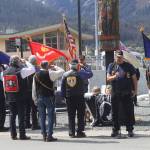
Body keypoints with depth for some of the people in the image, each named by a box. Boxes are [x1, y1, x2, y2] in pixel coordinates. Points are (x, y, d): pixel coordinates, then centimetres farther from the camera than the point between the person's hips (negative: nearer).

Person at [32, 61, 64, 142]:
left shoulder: (36, 75, 6)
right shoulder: (49, 73, -9)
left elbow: (34, 88, 9)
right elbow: (62, 71, -4)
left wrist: (35, 98, 15)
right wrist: (54, 67, 10)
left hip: (39, 98, 5)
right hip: (49, 97, -5)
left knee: (42, 117, 8)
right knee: (50, 116, -1)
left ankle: (44, 135, 9)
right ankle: (49, 136, -5)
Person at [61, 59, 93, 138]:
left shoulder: (65, 75, 3)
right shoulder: (80, 73, -8)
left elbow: (62, 87, 6)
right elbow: (90, 74, 3)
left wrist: (64, 96, 13)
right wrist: (84, 67, 12)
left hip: (69, 97, 3)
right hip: (79, 97, -3)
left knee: (71, 116, 7)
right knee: (80, 115, 5)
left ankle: (71, 133, 6)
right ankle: (80, 132, 3)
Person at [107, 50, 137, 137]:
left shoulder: (128, 66, 4)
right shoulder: (111, 66, 8)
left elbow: (134, 78, 6)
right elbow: (108, 79, 2)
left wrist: (135, 90, 0)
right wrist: (114, 76, -19)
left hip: (127, 93, -2)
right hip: (115, 93, 2)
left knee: (129, 112, -2)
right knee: (115, 112, 6)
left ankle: (130, 130, 5)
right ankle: (116, 130, 15)